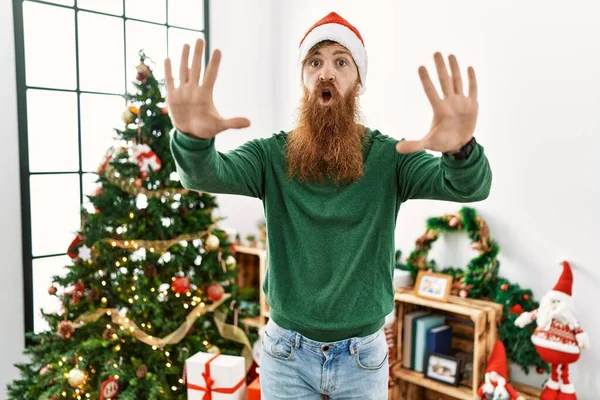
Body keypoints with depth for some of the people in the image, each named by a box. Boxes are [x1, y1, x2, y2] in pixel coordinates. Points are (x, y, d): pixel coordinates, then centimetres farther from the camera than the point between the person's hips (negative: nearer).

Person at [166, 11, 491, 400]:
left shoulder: (389, 158, -9)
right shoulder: (272, 156, -7)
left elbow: (472, 186, -21)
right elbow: (205, 174, -23)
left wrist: (462, 149, -45)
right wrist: (193, 137, -46)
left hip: (363, 354, 0)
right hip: (287, 353, 0)